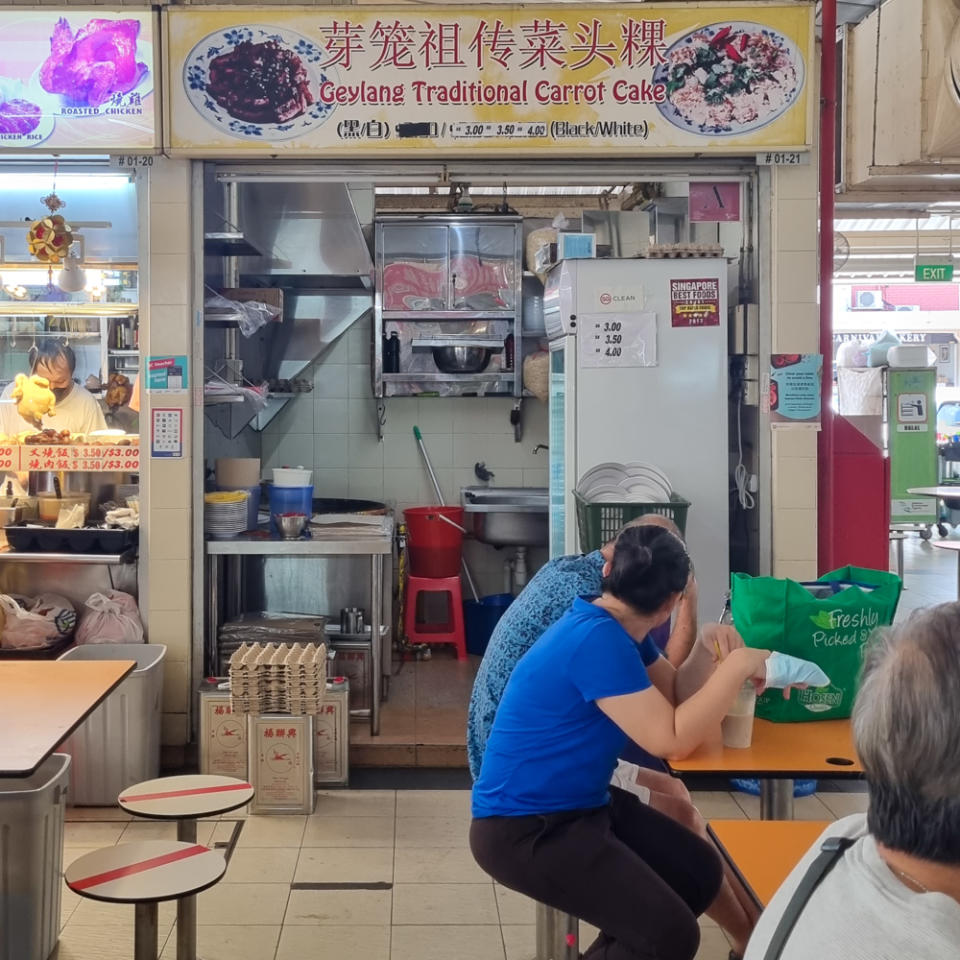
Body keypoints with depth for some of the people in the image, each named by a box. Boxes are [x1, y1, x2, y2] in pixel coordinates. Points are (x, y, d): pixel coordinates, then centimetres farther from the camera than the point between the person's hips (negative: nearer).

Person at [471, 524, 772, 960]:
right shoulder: (597, 639, -26)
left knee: (701, 872, 14)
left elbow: (675, 695, 9)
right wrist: (738, 664, -22)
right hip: (522, 828, -10)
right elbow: (671, 739, -28)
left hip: (582, 804, 10)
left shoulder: (620, 629, 5)